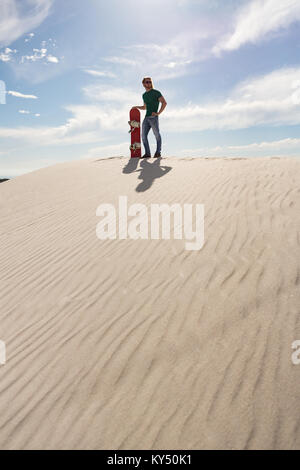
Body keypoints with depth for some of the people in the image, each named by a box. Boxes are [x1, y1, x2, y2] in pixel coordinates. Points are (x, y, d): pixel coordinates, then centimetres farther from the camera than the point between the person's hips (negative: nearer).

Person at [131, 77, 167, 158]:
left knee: (157, 135, -5)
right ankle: (147, 153, 4)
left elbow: (164, 103, -8)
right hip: (146, 117, 7)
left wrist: (158, 113, -14)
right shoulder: (144, 95, 21)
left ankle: (158, 152, 3)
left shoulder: (156, 92, 1)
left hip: (153, 117, -6)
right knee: (144, 135, -1)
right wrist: (137, 107, 21)